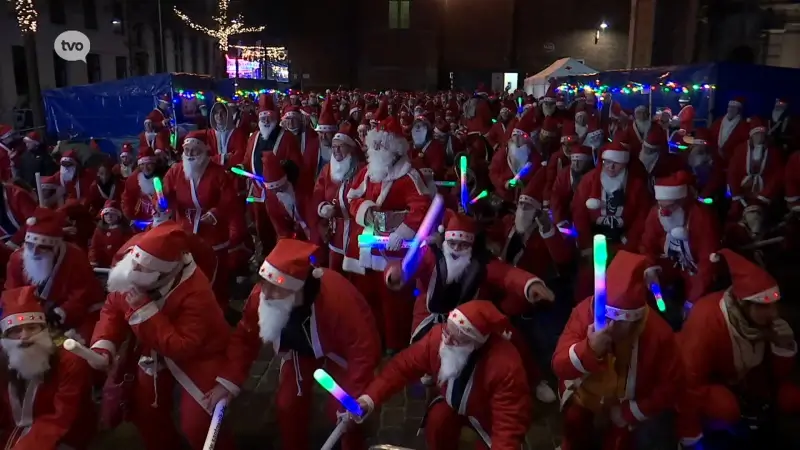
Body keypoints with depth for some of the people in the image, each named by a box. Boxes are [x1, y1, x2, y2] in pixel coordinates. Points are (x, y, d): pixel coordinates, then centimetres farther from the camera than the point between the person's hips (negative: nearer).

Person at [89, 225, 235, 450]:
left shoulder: (196, 293, -36)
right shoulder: (129, 272, -16)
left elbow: (182, 348, -37)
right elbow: (112, 310, -3)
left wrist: (144, 309, -40)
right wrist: (103, 345, -21)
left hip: (199, 355, -6)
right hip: (156, 352, 7)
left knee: (197, 425, -13)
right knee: (143, 410, 15)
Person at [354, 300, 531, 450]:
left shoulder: (506, 365, -40)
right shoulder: (438, 336, -29)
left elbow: (510, 422, -35)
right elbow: (403, 365, -23)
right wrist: (369, 398, -33)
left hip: (493, 417, -3)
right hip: (455, 402, 3)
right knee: (436, 421, -22)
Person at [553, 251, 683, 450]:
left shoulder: (658, 332, -26)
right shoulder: (585, 311, -26)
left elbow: (670, 385, -15)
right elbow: (559, 366, -27)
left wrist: (629, 413, -18)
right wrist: (590, 348, -46)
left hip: (625, 404, -1)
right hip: (584, 394, 1)